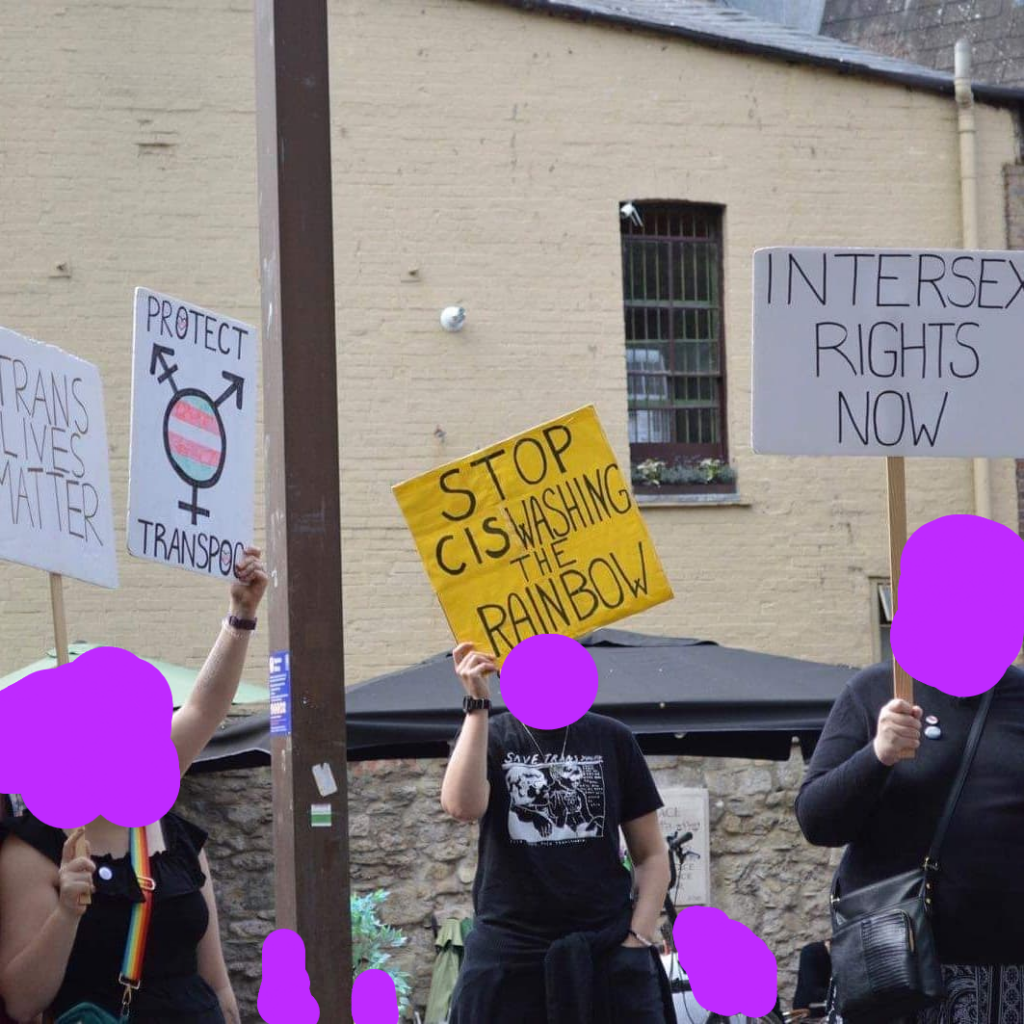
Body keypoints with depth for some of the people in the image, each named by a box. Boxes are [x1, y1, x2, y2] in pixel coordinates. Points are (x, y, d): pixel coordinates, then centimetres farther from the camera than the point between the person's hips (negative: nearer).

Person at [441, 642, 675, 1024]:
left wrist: (639, 937, -3)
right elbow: (462, 805, -17)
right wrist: (477, 703, -15)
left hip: (609, 953, 1)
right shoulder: (486, 738, 7)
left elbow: (651, 855, 11)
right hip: (509, 960, -1)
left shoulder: (610, 739, 9)